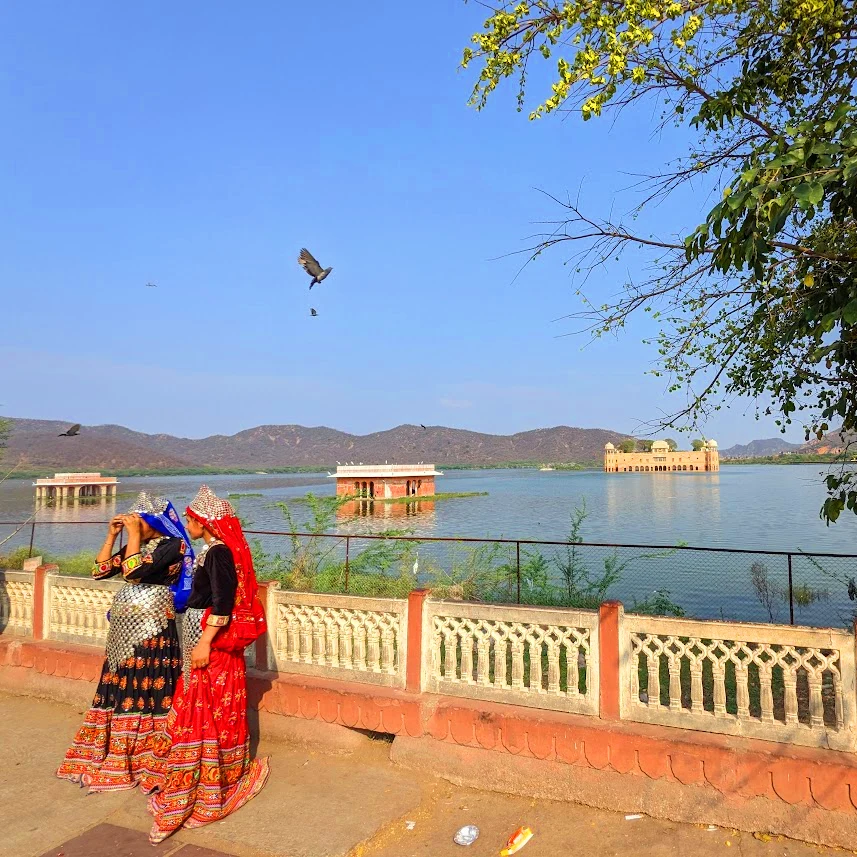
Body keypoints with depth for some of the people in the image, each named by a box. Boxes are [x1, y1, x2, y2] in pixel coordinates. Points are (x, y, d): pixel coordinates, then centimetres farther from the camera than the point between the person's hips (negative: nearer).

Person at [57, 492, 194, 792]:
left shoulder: (173, 545, -13)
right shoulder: (136, 545, 12)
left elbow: (135, 571, -23)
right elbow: (100, 571, 11)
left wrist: (134, 535, -16)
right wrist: (112, 535, 5)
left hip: (152, 631, -8)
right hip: (124, 630, 8)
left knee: (148, 695, -2)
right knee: (121, 693, 14)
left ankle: (150, 764, 11)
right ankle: (120, 758, 28)